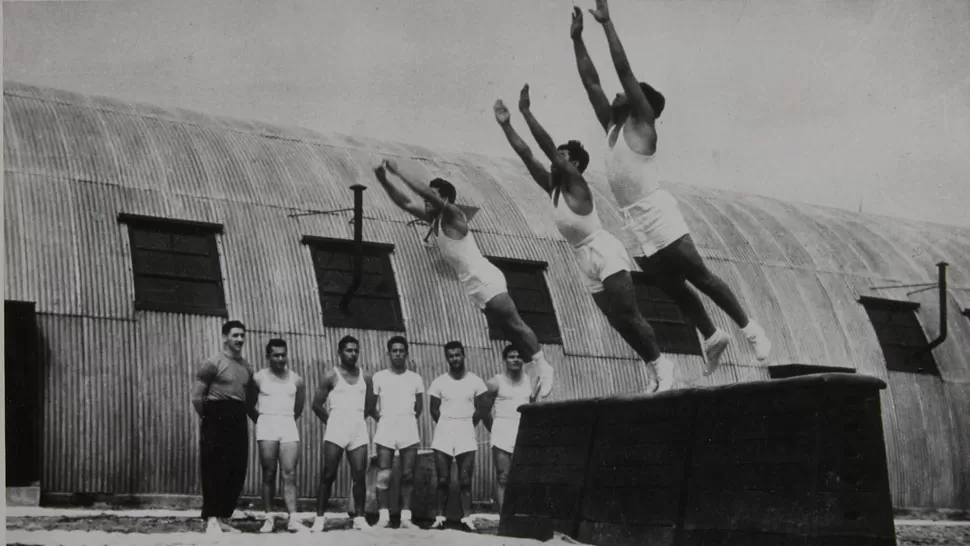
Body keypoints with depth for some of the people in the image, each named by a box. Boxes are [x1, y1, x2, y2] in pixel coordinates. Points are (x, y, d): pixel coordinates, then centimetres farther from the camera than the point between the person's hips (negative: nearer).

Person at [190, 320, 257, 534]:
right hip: (217, 421, -6)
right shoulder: (213, 364, -4)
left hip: (238, 422, 6)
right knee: (214, 471, -8)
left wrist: (260, 421, 11)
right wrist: (211, 418, 1)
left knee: (236, 473, 4)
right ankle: (212, 520, -8)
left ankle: (224, 519, 11)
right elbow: (197, 397, -5)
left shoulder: (247, 368, 15)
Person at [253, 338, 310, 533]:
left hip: (289, 426, 1)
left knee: (289, 474, -7)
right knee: (269, 474, -1)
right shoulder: (259, 377, 2)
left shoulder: (296, 380, 9)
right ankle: (269, 518, 3)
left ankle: (293, 519, -14)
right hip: (266, 426, -1)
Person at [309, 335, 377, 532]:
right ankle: (319, 518, -2)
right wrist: (331, 421, 5)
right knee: (328, 475, -4)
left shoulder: (365, 377, 11)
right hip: (336, 430, -3)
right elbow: (317, 404, 1)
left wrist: (358, 419, 11)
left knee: (360, 476, -1)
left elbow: (370, 406, 19)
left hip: (359, 431, 3)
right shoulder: (332, 376, 0)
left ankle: (359, 518, 4)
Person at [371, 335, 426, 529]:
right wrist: (379, 418, 1)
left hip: (408, 430, 1)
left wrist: (410, 419, 7)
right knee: (383, 475, -7)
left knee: (408, 475, 0)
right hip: (385, 428, -1)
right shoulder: (379, 377, 4)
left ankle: (406, 517, 2)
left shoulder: (415, 379, 9)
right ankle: (383, 516, -5)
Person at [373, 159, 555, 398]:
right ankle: (535, 365, 13)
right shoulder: (433, 219, 10)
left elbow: (425, 192, -27)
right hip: (475, 287, 9)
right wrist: (384, 181, 0)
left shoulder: (453, 216, -14)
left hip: (487, 282, -9)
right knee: (509, 327, 10)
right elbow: (405, 203, 11)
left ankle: (543, 367, -8)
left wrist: (398, 172, -25)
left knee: (513, 324, -10)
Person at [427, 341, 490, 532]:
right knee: (443, 479, 0)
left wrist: (467, 426, 7)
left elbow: (480, 409, 8)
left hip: (466, 434, 0)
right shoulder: (439, 382, 3)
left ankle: (467, 518, -3)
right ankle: (440, 517, 3)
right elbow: (434, 410, 9)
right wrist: (446, 427, 7)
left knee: (465, 480, -3)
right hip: (443, 433, 0)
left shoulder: (475, 381, 3)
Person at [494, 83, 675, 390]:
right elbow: (526, 154, 6)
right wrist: (505, 124, 0)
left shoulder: (577, 184, -10)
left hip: (606, 256, -8)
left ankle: (662, 365, -11)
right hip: (586, 266, 8)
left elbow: (548, 147, -19)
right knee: (620, 323, 4)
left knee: (626, 317, -15)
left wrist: (526, 112, -21)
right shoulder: (552, 188, 9)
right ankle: (658, 372, 5)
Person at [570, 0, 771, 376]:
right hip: (639, 226, 7)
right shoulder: (612, 127, 18)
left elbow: (624, 69, -8)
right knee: (674, 289, 10)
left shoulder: (643, 124, -1)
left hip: (658, 217, -7)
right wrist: (577, 38, 18)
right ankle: (713, 337, 20)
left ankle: (750, 329, 2)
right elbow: (590, 82, 20)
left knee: (699, 277, -5)